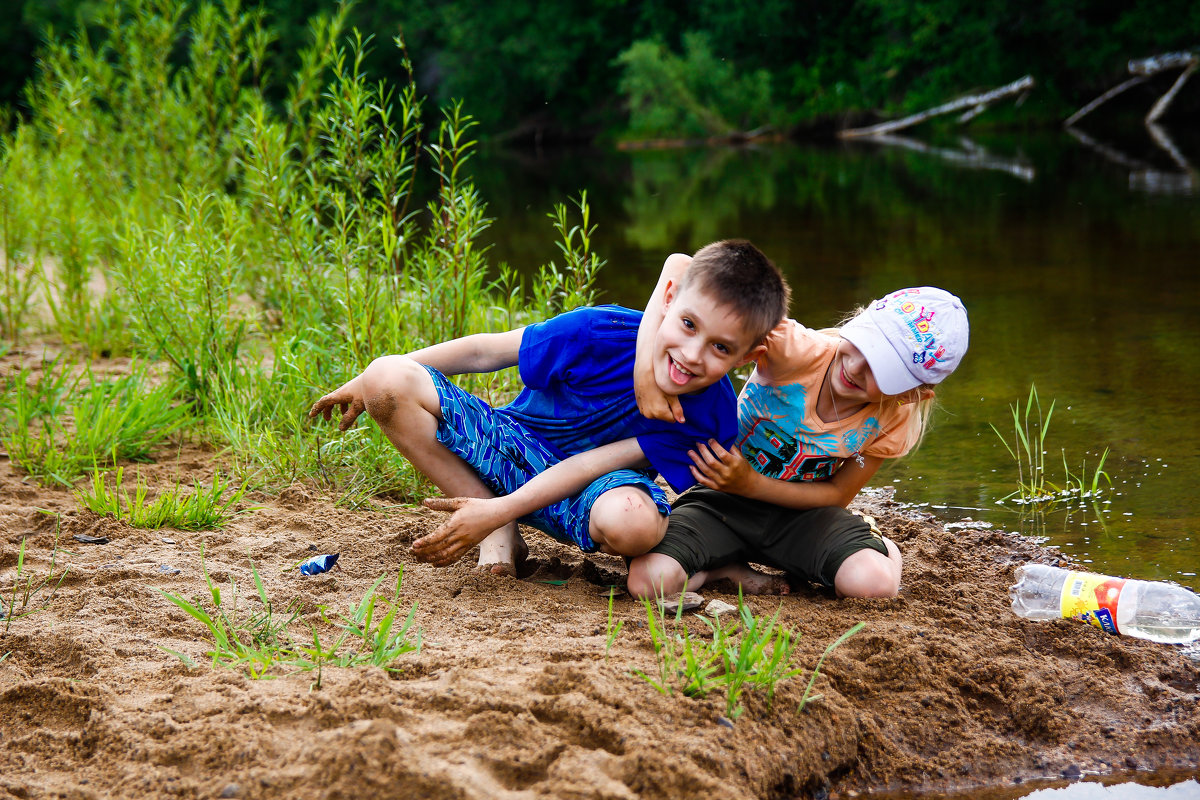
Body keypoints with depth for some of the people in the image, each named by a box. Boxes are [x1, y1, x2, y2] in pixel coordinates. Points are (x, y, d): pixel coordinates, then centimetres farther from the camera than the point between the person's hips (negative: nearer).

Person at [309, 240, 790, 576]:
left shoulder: (710, 417, -23)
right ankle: (501, 537, -11)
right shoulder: (601, 332, -25)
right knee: (389, 382, -22)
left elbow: (591, 464, -23)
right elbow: (484, 352, -11)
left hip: (579, 496, -2)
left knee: (634, 523, -42)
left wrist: (499, 510, -31)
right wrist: (375, 379, -5)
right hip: (514, 441, 2)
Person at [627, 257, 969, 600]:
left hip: (799, 509, 1)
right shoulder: (798, 349, -28)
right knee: (649, 580, -30)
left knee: (875, 583, -31)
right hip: (723, 500, -1)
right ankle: (730, 567, 1)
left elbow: (838, 495, -7)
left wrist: (750, 484, -24)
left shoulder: (893, 420, -16)